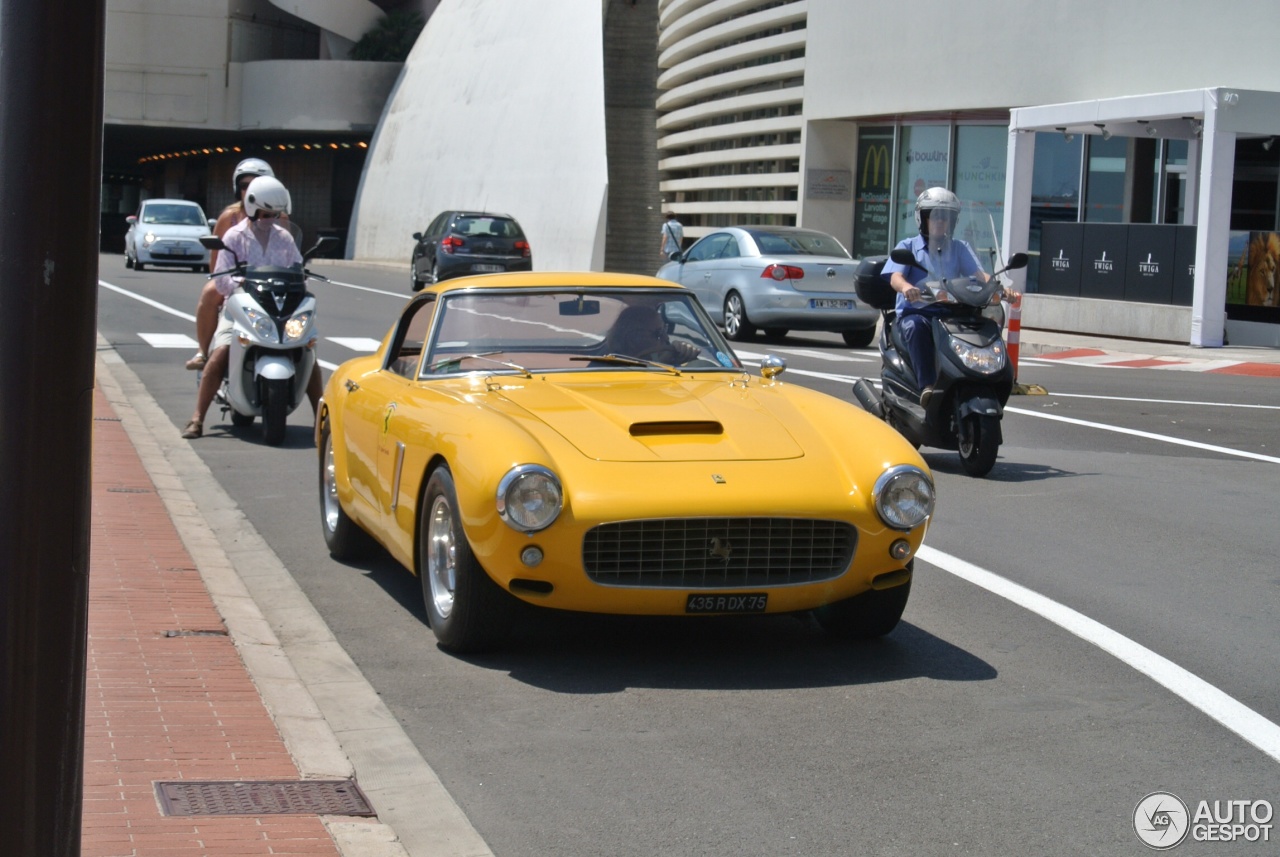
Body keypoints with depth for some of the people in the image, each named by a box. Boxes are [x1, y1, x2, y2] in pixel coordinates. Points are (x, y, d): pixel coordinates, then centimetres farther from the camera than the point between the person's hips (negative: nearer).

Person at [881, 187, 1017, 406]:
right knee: (915, 326, -39)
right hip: (915, 311, -2)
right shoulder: (908, 246, 10)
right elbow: (895, 276, -6)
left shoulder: (960, 248, 18)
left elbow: (979, 273, 3)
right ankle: (927, 386, -45)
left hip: (950, 313, 2)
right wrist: (906, 287, -33)